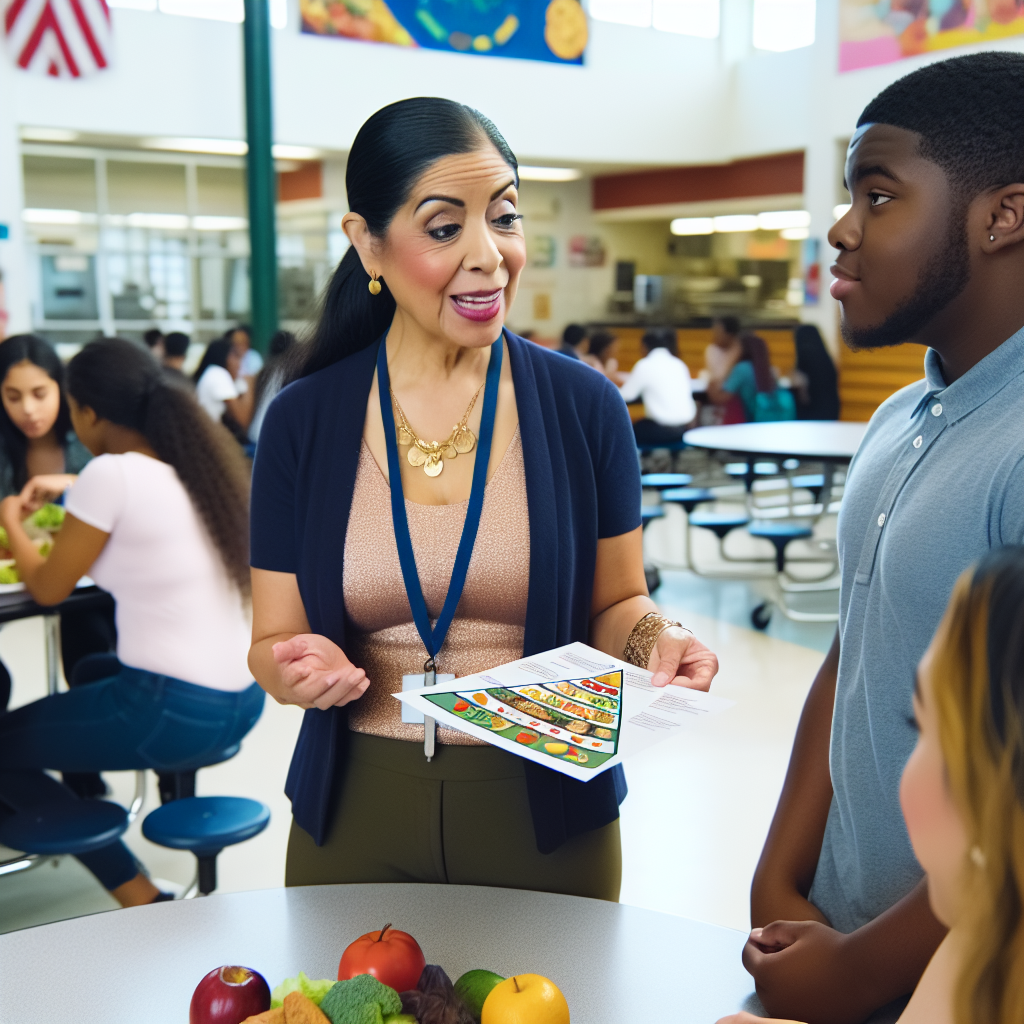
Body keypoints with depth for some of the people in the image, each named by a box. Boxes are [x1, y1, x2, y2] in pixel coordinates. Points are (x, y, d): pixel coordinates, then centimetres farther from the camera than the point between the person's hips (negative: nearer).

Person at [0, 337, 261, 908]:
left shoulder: (112, 475, -15)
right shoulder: (202, 464, 6)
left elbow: (49, 588, -3)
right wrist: (80, 497, 23)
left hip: (174, 714, -8)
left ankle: (142, 900, 11)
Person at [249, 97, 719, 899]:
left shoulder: (584, 406, -5)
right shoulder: (304, 421, -4)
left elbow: (614, 603, 4)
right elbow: (271, 642, 0)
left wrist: (655, 638, -17)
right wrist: (297, 667, -22)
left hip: (545, 812, 0)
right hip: (356, 816, 1)